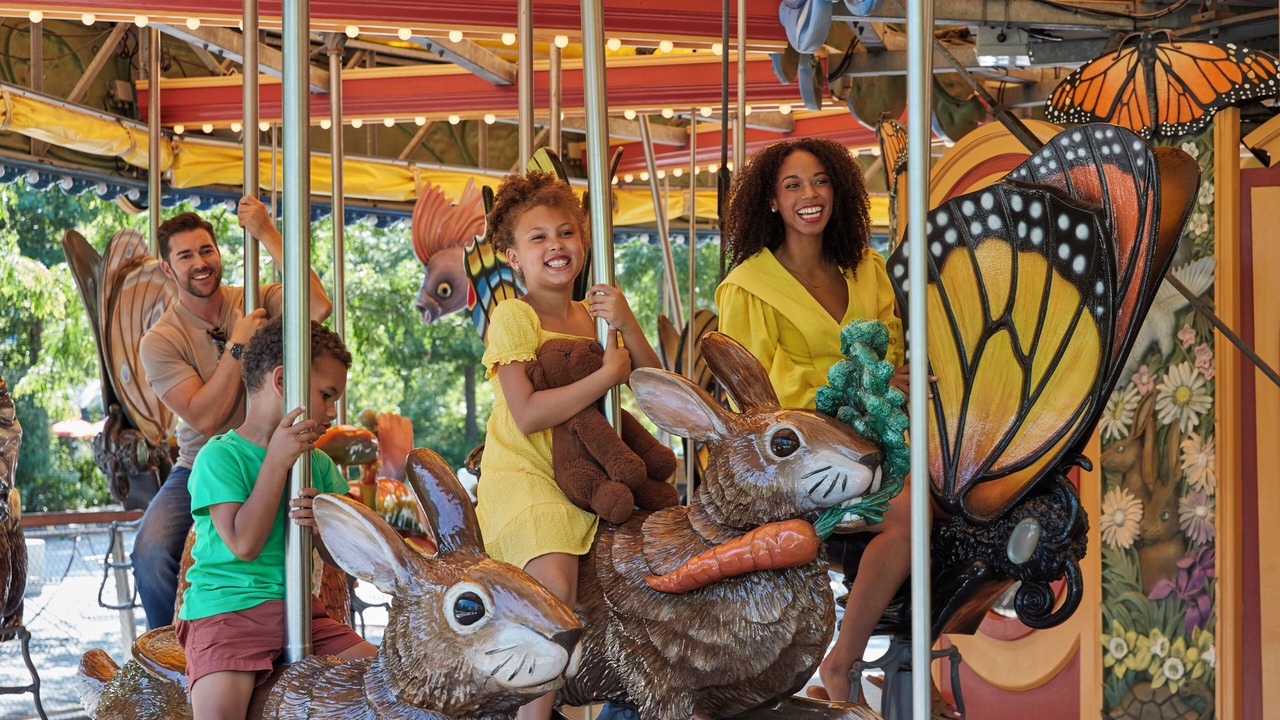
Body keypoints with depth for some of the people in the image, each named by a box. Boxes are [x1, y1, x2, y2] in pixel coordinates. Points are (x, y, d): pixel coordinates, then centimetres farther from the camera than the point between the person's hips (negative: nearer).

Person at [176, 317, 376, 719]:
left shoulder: (319, 464, 14)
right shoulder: (219, 456, -6)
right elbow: (244, 544, -17)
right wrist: (276, 462, -16)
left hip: (298, 609, 6)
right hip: (224, 610, -6)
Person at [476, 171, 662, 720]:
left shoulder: (595, 314, 13)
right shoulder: (513, 316, -8)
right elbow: (529, 415, -20)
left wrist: (628, 327, -8)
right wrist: (607, 374, -17)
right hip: (521, 475, -7)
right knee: (555, 586, -29)